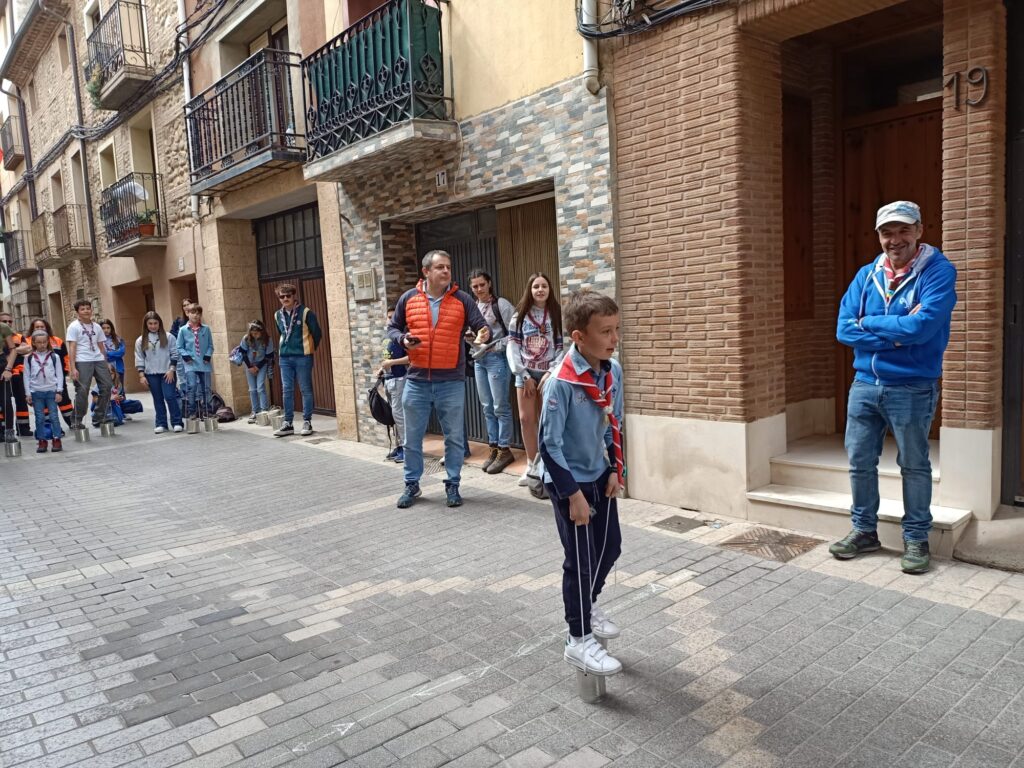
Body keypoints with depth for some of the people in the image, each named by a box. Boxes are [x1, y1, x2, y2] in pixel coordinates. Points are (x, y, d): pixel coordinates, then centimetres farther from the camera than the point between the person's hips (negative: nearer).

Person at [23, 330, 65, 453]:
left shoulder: (54, 356, 1)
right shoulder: (29, 358, 4)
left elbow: (59, 374, 1)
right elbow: (27, 376, 5)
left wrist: (59, 391, -4)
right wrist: (28, 394, 1)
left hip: (52, 391, -1)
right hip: (36, 392, 1)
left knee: (54, 416, -1)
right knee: (39, 418, 4)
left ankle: (57, 440, 4)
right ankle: (42, 441, 10)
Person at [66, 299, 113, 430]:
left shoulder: (96, 327, 15)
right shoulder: (74, 327, 0)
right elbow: (72, 348, -6)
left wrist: (106, 363, 14)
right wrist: (73, 368, -13)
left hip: (99, 360, 5)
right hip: (82, 362, -5)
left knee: (107, 386, 2)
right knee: (82, 390, -5)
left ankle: (100, 415, 15)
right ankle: (78, 421, 6)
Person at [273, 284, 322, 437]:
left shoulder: (305, 312, -8)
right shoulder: (278, 315, 8)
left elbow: (317, 332, -2)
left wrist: (311, 348, 7)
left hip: (302, 356, -5)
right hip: (285, 357, 5)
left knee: (306, 390, 1)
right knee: (287, 390, 5)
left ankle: (307, 422, 8)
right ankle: (288, 423, 10)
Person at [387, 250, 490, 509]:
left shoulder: (462, 299, -1)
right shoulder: (408, 298, 3)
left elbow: (481, 325, -5)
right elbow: (392, 328, 12)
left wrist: (484, 334, -28)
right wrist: (403, 339, -9)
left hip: (451, 382, -1)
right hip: (416, 381, 1)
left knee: (454, 437, 7)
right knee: (413, 437, 10)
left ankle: (452, 485, 22)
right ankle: (411, 485, 26)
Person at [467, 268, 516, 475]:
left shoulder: (502, 305, -7)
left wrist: (493, 347, -15)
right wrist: (469, 337, 2)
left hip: (497, 358, -7)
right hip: (479, 360, 7)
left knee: (500, 407, -3)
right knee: (487, 407, 11)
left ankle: (505, 450, 5)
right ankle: (493, 447, 19)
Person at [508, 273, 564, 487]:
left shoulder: (556, 315, 3)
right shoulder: (520, 316, 4)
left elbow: (562, 348, 0)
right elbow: (512, 348, -1)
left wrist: (551, 373, -11)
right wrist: (525, 375, -7)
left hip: (549, 374, -1)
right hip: (525, 374, 1)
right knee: (526, 419, -1)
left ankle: (542, 464, 7)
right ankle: (532, 464, 10)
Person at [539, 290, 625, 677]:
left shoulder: (613, 371, -5)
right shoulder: (561, 382, -26)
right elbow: (548, 443, -23)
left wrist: (615, 469, 3)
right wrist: (572, 493, -20)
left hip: (600, 476, 7)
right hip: (569, 481, -7)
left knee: (610, 546, 18)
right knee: (581, 559, 1)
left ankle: (588, 605, 44)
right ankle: (579, 641, 19)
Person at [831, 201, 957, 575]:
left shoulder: (939, 270, -9)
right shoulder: (866, 275, 6)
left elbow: (922, 326, -23)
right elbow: (844, 329, -4)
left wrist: (869, 323, -11)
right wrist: (898, 333, -15)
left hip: (913, 388, -5)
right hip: (864, 384, 5)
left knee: (914, 466, 9)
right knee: (860, 462, 11)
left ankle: (916, 538, 23)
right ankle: (864, 531, 27)